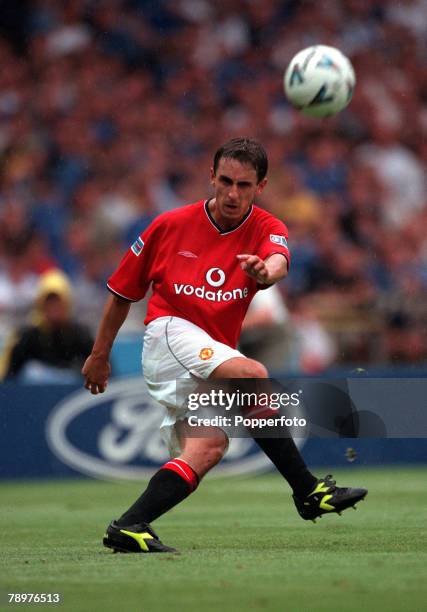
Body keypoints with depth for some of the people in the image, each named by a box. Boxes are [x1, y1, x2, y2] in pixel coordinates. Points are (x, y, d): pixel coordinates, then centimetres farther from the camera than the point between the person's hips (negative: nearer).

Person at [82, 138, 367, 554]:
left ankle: (129, 527, -18)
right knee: (254, 376, -29)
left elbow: (279, 261, -25)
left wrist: (265, 272, -50)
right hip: (169, 333, -4)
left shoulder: (266, 228, 1)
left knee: (207, 449, -20)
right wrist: (100, 355, 16)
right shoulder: (170, 225, 0)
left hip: (212, 353, 4)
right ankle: (308, 492, -29)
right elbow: (123, 291, 12)